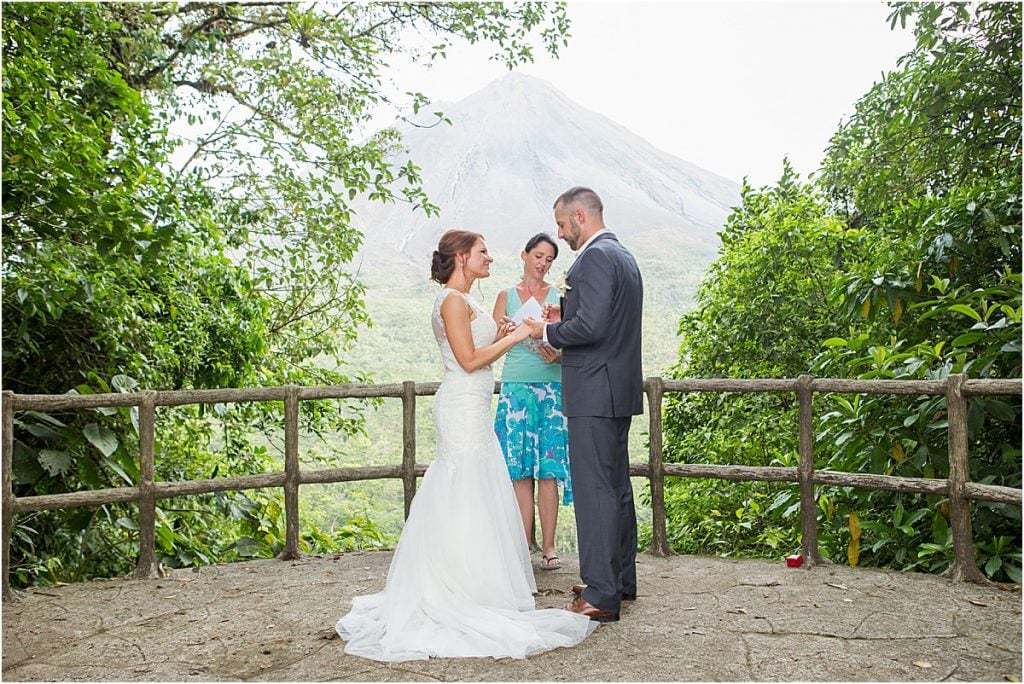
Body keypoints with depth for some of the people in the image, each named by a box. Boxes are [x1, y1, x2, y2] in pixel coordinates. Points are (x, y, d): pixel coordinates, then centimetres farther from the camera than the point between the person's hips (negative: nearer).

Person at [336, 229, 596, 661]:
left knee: (469, 496, 13)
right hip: (463, 408, -10)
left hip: (471, 409, 10)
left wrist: (498, 337, 10)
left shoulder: (464, 301, 18)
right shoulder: (453, 300, -13)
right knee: (467, 496, -6)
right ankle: (468, 594, 1)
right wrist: (513, 337, -11)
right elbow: (469, 360, -17)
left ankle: (461, 587, 23)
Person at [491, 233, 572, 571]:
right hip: (516, 386, 1)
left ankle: (548, 547, 2)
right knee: (519, 469, 1)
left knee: (548, 468, -3)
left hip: (551, 385, -1)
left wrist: (558, 355, -18)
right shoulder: (506, 295, 12)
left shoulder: (558, 295, 10)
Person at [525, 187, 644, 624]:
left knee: (594, 489, -6)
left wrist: (548, 332, -8)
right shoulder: (624, 256, 18)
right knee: (616, 485, 16)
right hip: (619, 391, 11)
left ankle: (601, 595, -1)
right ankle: (621, 579, 28)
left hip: (595, 393, -11)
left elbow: (591, 326, -23)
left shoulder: (596, 257, -14)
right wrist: (565, 317, 13)